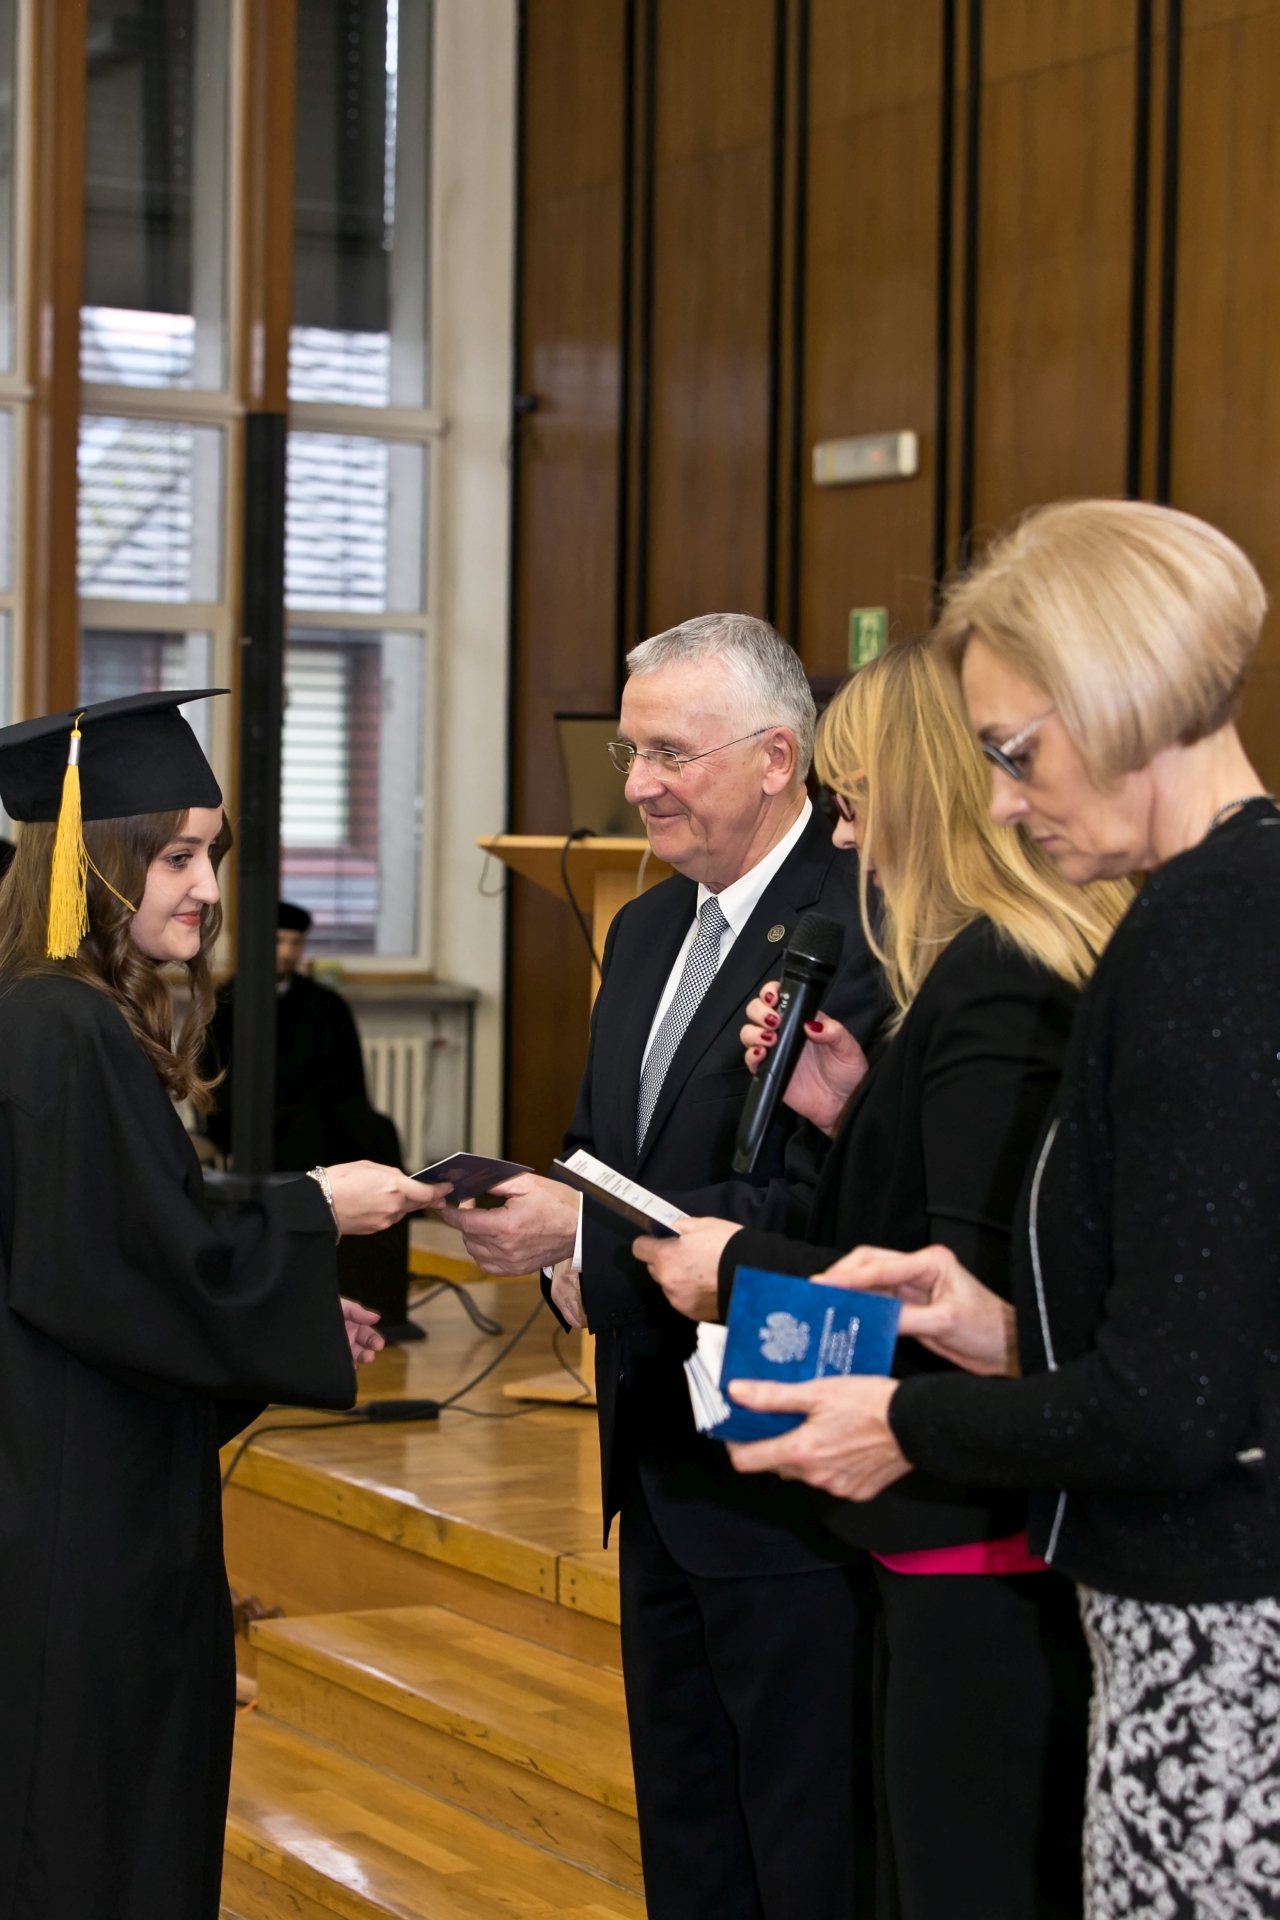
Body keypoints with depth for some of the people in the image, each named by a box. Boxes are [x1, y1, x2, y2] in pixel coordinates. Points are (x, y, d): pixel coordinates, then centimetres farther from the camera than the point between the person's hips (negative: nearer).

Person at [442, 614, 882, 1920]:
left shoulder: (862, 929, -18)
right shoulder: (645, 931, 12)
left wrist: (591, 1236, -25)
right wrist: (563, 1247, -1)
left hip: (788, 1481, -9)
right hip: (659, 1470, 9)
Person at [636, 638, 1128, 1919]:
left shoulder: (988, 990, -19)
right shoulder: (1046, 970, 12)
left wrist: (738, 1266, -12)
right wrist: (851, 1110, 5)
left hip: (982, 1556, -10)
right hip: (957, 1534, 10)